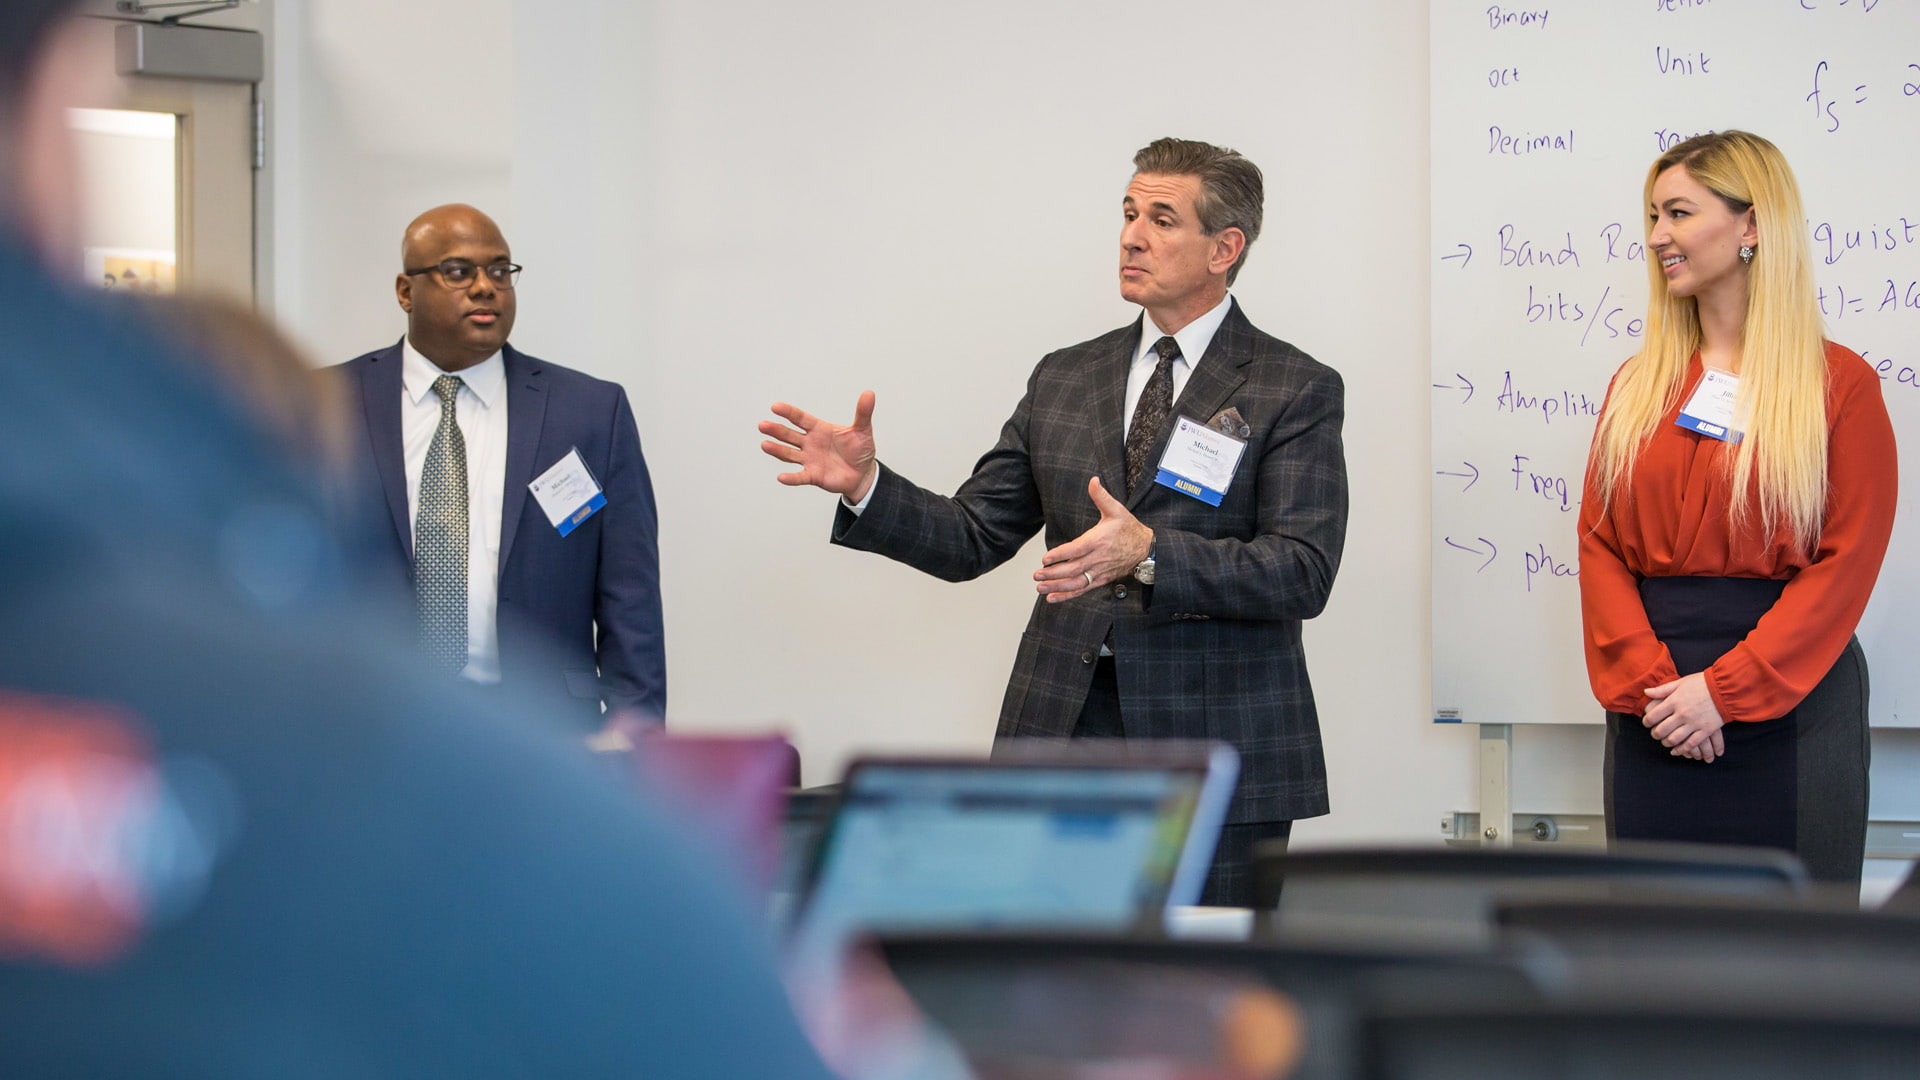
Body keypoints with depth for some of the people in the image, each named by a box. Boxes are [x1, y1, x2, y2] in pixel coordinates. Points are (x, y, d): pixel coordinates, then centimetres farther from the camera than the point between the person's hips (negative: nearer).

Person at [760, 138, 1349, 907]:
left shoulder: (1296, 391, -1)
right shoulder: (1064, 380, 15)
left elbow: (1303, 573, -13)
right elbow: (972, 539, 12)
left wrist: (1149, 554, -27)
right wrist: (866, 487, -6)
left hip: (1216, 744, -4)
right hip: (1065, 731, 4)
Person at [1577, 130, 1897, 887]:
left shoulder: (1840, 386, -1)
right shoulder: (1638, 386, 12)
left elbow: (1847, 561, -9)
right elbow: (1599, 542, 5)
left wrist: (1726, 689, -15)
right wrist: (1647, 683, -11)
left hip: (1787, 700, -4)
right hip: (1652, 705, 4)